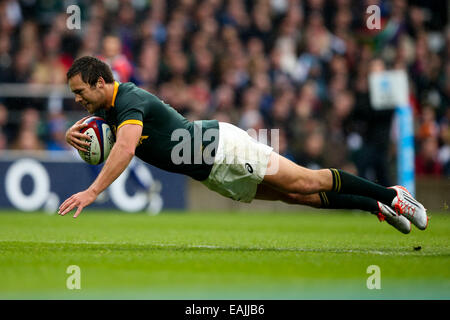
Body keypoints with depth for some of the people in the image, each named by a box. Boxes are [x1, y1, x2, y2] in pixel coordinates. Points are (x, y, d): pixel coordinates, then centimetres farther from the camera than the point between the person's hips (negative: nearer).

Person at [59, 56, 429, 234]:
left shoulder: (129, 99, -23)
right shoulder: (105, 108, 5)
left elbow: (125, 149, -39)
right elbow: (79, 129, 19)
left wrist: (92, 192, -44)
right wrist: (75, 134, -7)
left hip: (222, 147, -8)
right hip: (214, 175, 8)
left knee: (305, 182, -7)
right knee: (297, 196, 8)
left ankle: (391, 195, 3)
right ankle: (377, 207, 15)